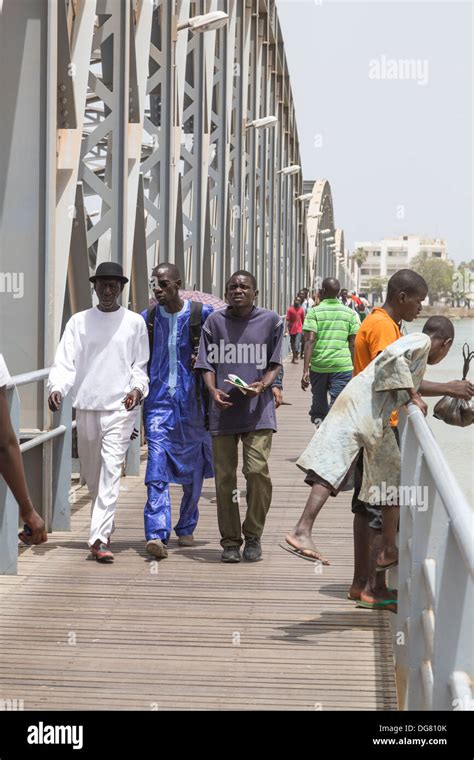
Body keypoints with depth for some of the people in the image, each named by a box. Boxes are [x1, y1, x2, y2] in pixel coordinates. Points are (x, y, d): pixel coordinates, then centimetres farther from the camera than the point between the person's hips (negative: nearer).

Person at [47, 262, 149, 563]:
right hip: (86, 405, 3)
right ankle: (105, 524, 36)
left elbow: (141, 364, 8)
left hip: (120, 406, -3)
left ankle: (99, 537, -20)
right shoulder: (79, 321, 8)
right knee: (91, 472, 12)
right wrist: (57, 387, -17)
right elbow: (65, 361, 2)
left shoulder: (135, 322, 6)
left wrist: (138, 387, -12)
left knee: (111, 470, -15)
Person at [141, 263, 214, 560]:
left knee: (193, 466, 11)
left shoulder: (202, 314, -1)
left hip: (192, 399, 0)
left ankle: (186, 528, 29)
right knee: (157, 466, -13)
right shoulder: (147, 319, 6)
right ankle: (157, 534, -21)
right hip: (159, 399, 0)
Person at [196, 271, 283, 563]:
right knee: (225, 477, 3)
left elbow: (275, 364, 7)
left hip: (258, 409, -1)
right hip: (224, 409, 2)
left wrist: (262, 385, -12)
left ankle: (253, 536, 5)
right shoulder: (215, 321, 7)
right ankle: (230, 541, 14)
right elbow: (207, 363, 9)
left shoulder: (271, 321, 5)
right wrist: (213, 390, -10)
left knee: (258, 470, -12)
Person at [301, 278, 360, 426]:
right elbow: (353, 344, 5)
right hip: (343, 365, 0)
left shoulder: (314, 312, 0)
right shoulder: (350, 313, 6)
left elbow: (310, 341, -8)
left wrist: (305, 370, -10)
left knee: (319, 401, 19)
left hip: (318, 365, 0)